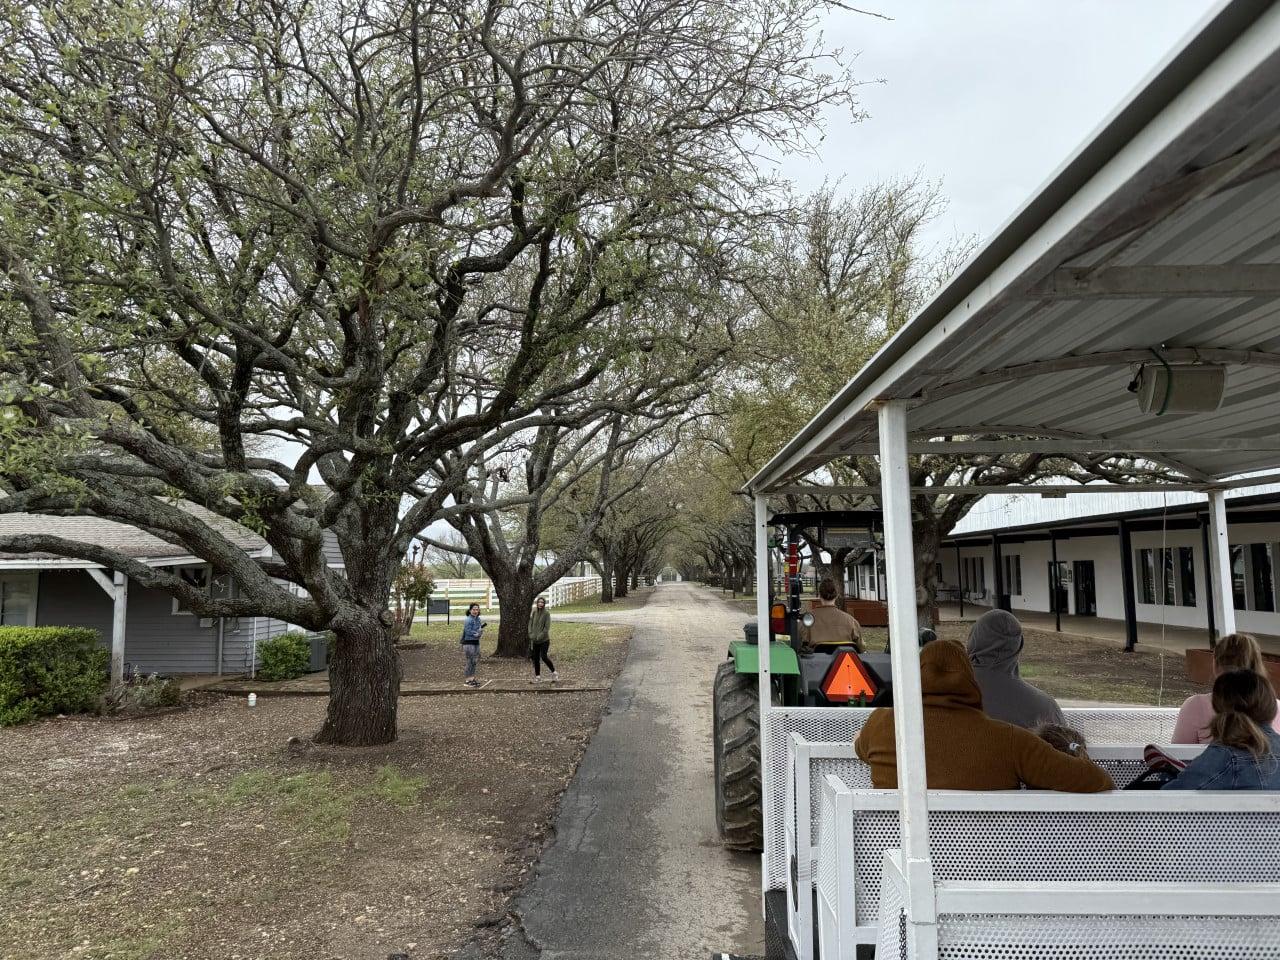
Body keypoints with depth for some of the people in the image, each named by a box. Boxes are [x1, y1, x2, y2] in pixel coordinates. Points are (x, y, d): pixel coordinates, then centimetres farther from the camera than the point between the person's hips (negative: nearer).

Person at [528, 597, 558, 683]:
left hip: (544, 640, -5)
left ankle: (554, 673, 5)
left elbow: (547, 627, -13)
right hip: (535, 640, 5)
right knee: (536, 658, 7)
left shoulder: (547, 613, -9)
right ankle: (538, 677, 16)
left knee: (544, 657, -12)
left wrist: (540, 636, -16)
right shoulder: (534, 613, 6)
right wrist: (531, 635, -4)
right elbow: (530, 624, 9)